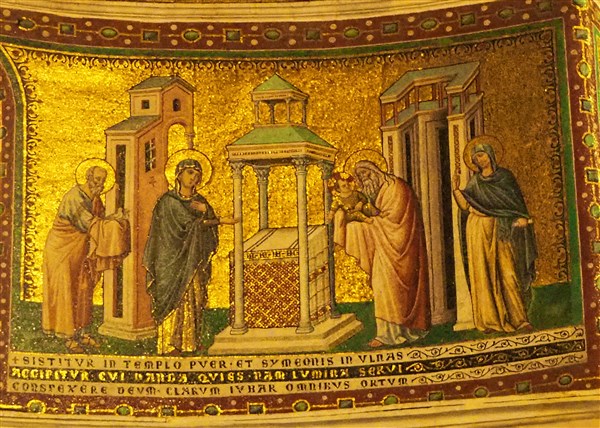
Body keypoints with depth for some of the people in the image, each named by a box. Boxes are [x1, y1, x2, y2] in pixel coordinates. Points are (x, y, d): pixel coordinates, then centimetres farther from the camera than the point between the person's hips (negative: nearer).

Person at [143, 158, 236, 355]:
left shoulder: (200, 201, 15)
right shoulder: (169, 201, -3)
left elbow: (210, 230, 7)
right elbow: (187, 224, -13)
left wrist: (206, 211, -12)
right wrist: (219, 220, -11)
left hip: (193, 264, 5)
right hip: (173, 262, -5)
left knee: (193, 305, 1)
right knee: (174, 303, -8)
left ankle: (190, 346, 3)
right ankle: (170, 348, -7)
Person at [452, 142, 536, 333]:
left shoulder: (504, 175, 8)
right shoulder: (474, 182, 14)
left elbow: (517, 200, 2)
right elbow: (466, 207, 4)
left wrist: (522, 217, -15)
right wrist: (456, 189, -8)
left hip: (502, 229, -2)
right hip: (479, 231, 2)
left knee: (508, 273, -9)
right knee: (483, 273, -3)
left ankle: (519, 319, -10)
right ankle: (489, 320, -2)